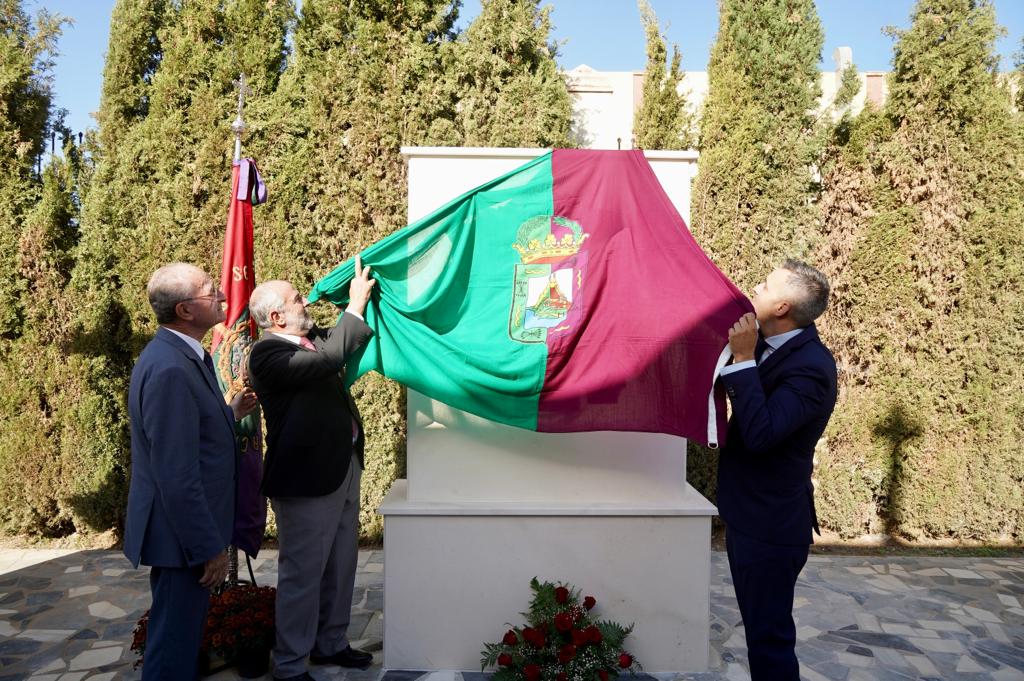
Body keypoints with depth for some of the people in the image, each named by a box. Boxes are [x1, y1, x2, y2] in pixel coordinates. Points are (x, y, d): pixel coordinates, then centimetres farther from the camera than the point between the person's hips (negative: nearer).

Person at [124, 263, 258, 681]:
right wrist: (209, 548, -20)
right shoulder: (169, 368, -25)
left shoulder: (182, 354, 6)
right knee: (174, 645, 7)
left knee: (183, 631, 24)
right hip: (183, 535, -10)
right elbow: (177, 477, -26)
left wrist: (230, 414, 10)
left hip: (190, 529, 10)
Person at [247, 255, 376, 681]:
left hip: (342, 469, 9)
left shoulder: (309, 339, 8)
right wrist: (356, 304, -22)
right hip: (306, 478, -9)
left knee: (340, 568, 19)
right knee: (302, 574, 5)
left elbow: (337, 343, 25)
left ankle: (330, 644, 37)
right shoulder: (266, 354, -18)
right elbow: (330, 358, -32)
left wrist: (362, 293, 10)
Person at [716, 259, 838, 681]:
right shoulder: (770, 348, 3)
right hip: (748, 515, 9)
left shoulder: (811, 366, -24)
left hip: (770, 525, -9)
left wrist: (743, 358, -28)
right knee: (761, 629, 23)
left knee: (769, 635, 6)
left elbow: (759, 433, -33)